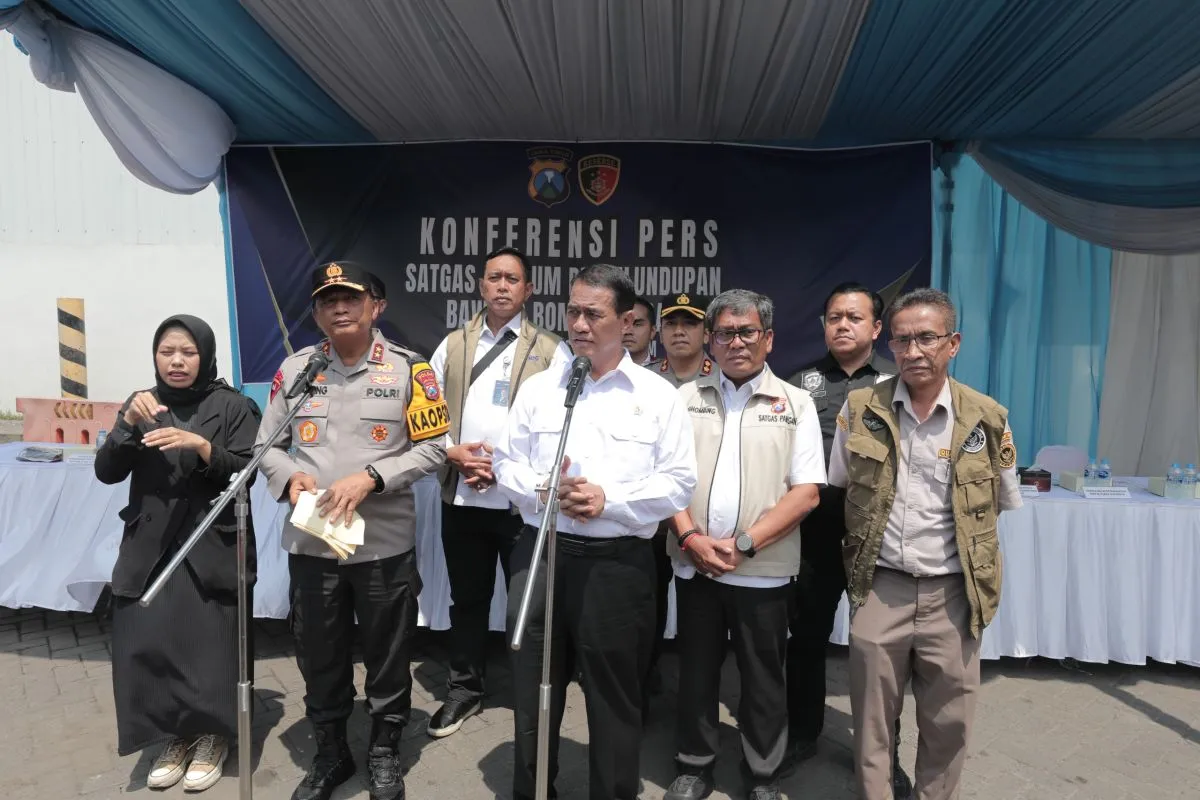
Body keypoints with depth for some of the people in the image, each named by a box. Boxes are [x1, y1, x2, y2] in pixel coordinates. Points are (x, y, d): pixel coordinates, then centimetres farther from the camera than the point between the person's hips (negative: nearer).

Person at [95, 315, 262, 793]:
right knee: (145, 646, 2)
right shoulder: (141, 405, 9)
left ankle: (211, 737, 24)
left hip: (212, 549, -4)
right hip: (149, 548, 4)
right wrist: (128, 423, -14)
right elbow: (106, 472, 1)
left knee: (209, 646, 0)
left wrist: (201, 446, -23)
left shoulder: (233, 406, -4)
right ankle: (175, 737, 24)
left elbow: (246, 474, -9)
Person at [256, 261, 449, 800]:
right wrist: (290, 477, -13)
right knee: (319, 657, 18)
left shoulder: (408, 368, -5)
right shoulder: (295, 368, 4)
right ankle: (329, 754, 41)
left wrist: (369, 479, -18)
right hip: (310, 542, 3)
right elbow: (267, 445, 8)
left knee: (387, 655, 13)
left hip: (385, 544, -2)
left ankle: (384, 753, 36)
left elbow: (432, 447, -7)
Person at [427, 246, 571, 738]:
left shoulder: (551, 351, -2)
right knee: (467, 598, 16)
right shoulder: (452, 346, 9)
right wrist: (452, 453, -8)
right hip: (461, 497, 4)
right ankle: (464, 689, 33)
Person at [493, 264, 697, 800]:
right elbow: (506, 463, 8)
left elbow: (679, 483, -5)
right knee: (534, 691, 17)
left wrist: (610, 500, -16)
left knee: (614, 698, 13)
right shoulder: (539, 388, 7)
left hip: (619, 563, -2)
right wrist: (540, 491, -12)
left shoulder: (659, 396, -1)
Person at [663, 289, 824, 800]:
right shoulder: (687, 397, 5)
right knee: (695, 670, 14)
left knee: (762, 678, 12)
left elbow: (806, 492, -6)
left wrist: (744, 544, -14)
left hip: (763, 569, -1)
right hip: (694, 563, 2)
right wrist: (690, 537, -12)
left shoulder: (795, 404, 0)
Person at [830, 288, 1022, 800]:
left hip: (952, 593, 1)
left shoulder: (988, 419, -4)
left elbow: (1001, 503, 10)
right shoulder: (860, 408, -4)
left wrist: (956, 541, 9)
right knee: (872, 721, 12)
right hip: (879, 588, 0)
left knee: (948, 723, 14)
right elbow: (835, 489, 8)